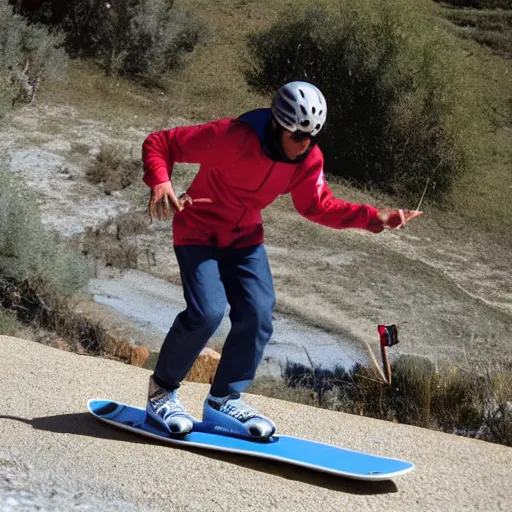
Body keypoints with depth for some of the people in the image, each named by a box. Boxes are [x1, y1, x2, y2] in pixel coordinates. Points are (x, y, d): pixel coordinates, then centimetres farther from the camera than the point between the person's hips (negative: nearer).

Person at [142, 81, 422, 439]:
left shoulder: (310, 159, -11)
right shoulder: (232, 137, -29)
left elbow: (316, 205, 3)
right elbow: (158, 144, -23)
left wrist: (371, 217, -9)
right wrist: (161, 183, -43)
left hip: (245, 239, 6)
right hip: (197, 232, -6)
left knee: (258, 315, -8)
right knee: (207, 311, -22)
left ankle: (225, 401, 11)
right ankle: (162, 390, 2)